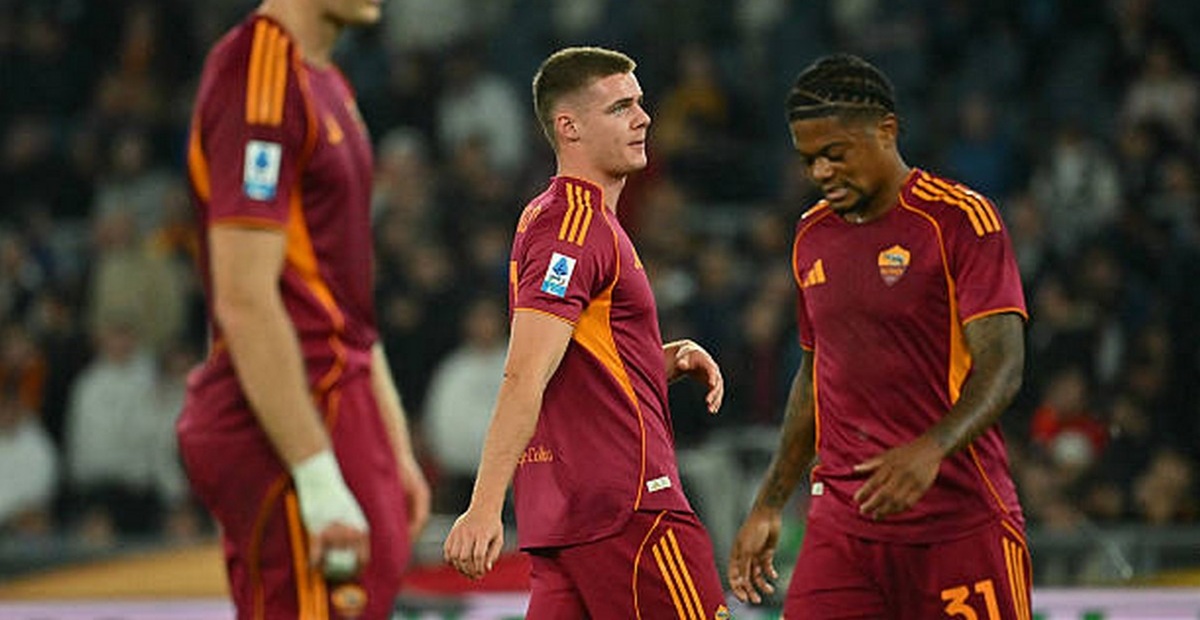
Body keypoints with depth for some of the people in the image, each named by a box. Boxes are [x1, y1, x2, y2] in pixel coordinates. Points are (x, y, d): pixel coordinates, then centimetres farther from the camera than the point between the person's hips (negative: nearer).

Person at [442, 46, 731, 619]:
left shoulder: (549, 217, 20)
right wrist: (484, 508, -28)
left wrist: (668, 360, 12)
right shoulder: (578, 225, -11)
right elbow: (524, 379, -21)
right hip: (627, 506, -10)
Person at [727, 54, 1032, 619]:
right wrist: (769, 507, 22)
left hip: (961, 520, -5)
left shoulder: (959, 219, -6)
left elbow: (1003, 366, -14)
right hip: (843, 521, 5)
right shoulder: (812, 238, 14)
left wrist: (930, 450, -31)